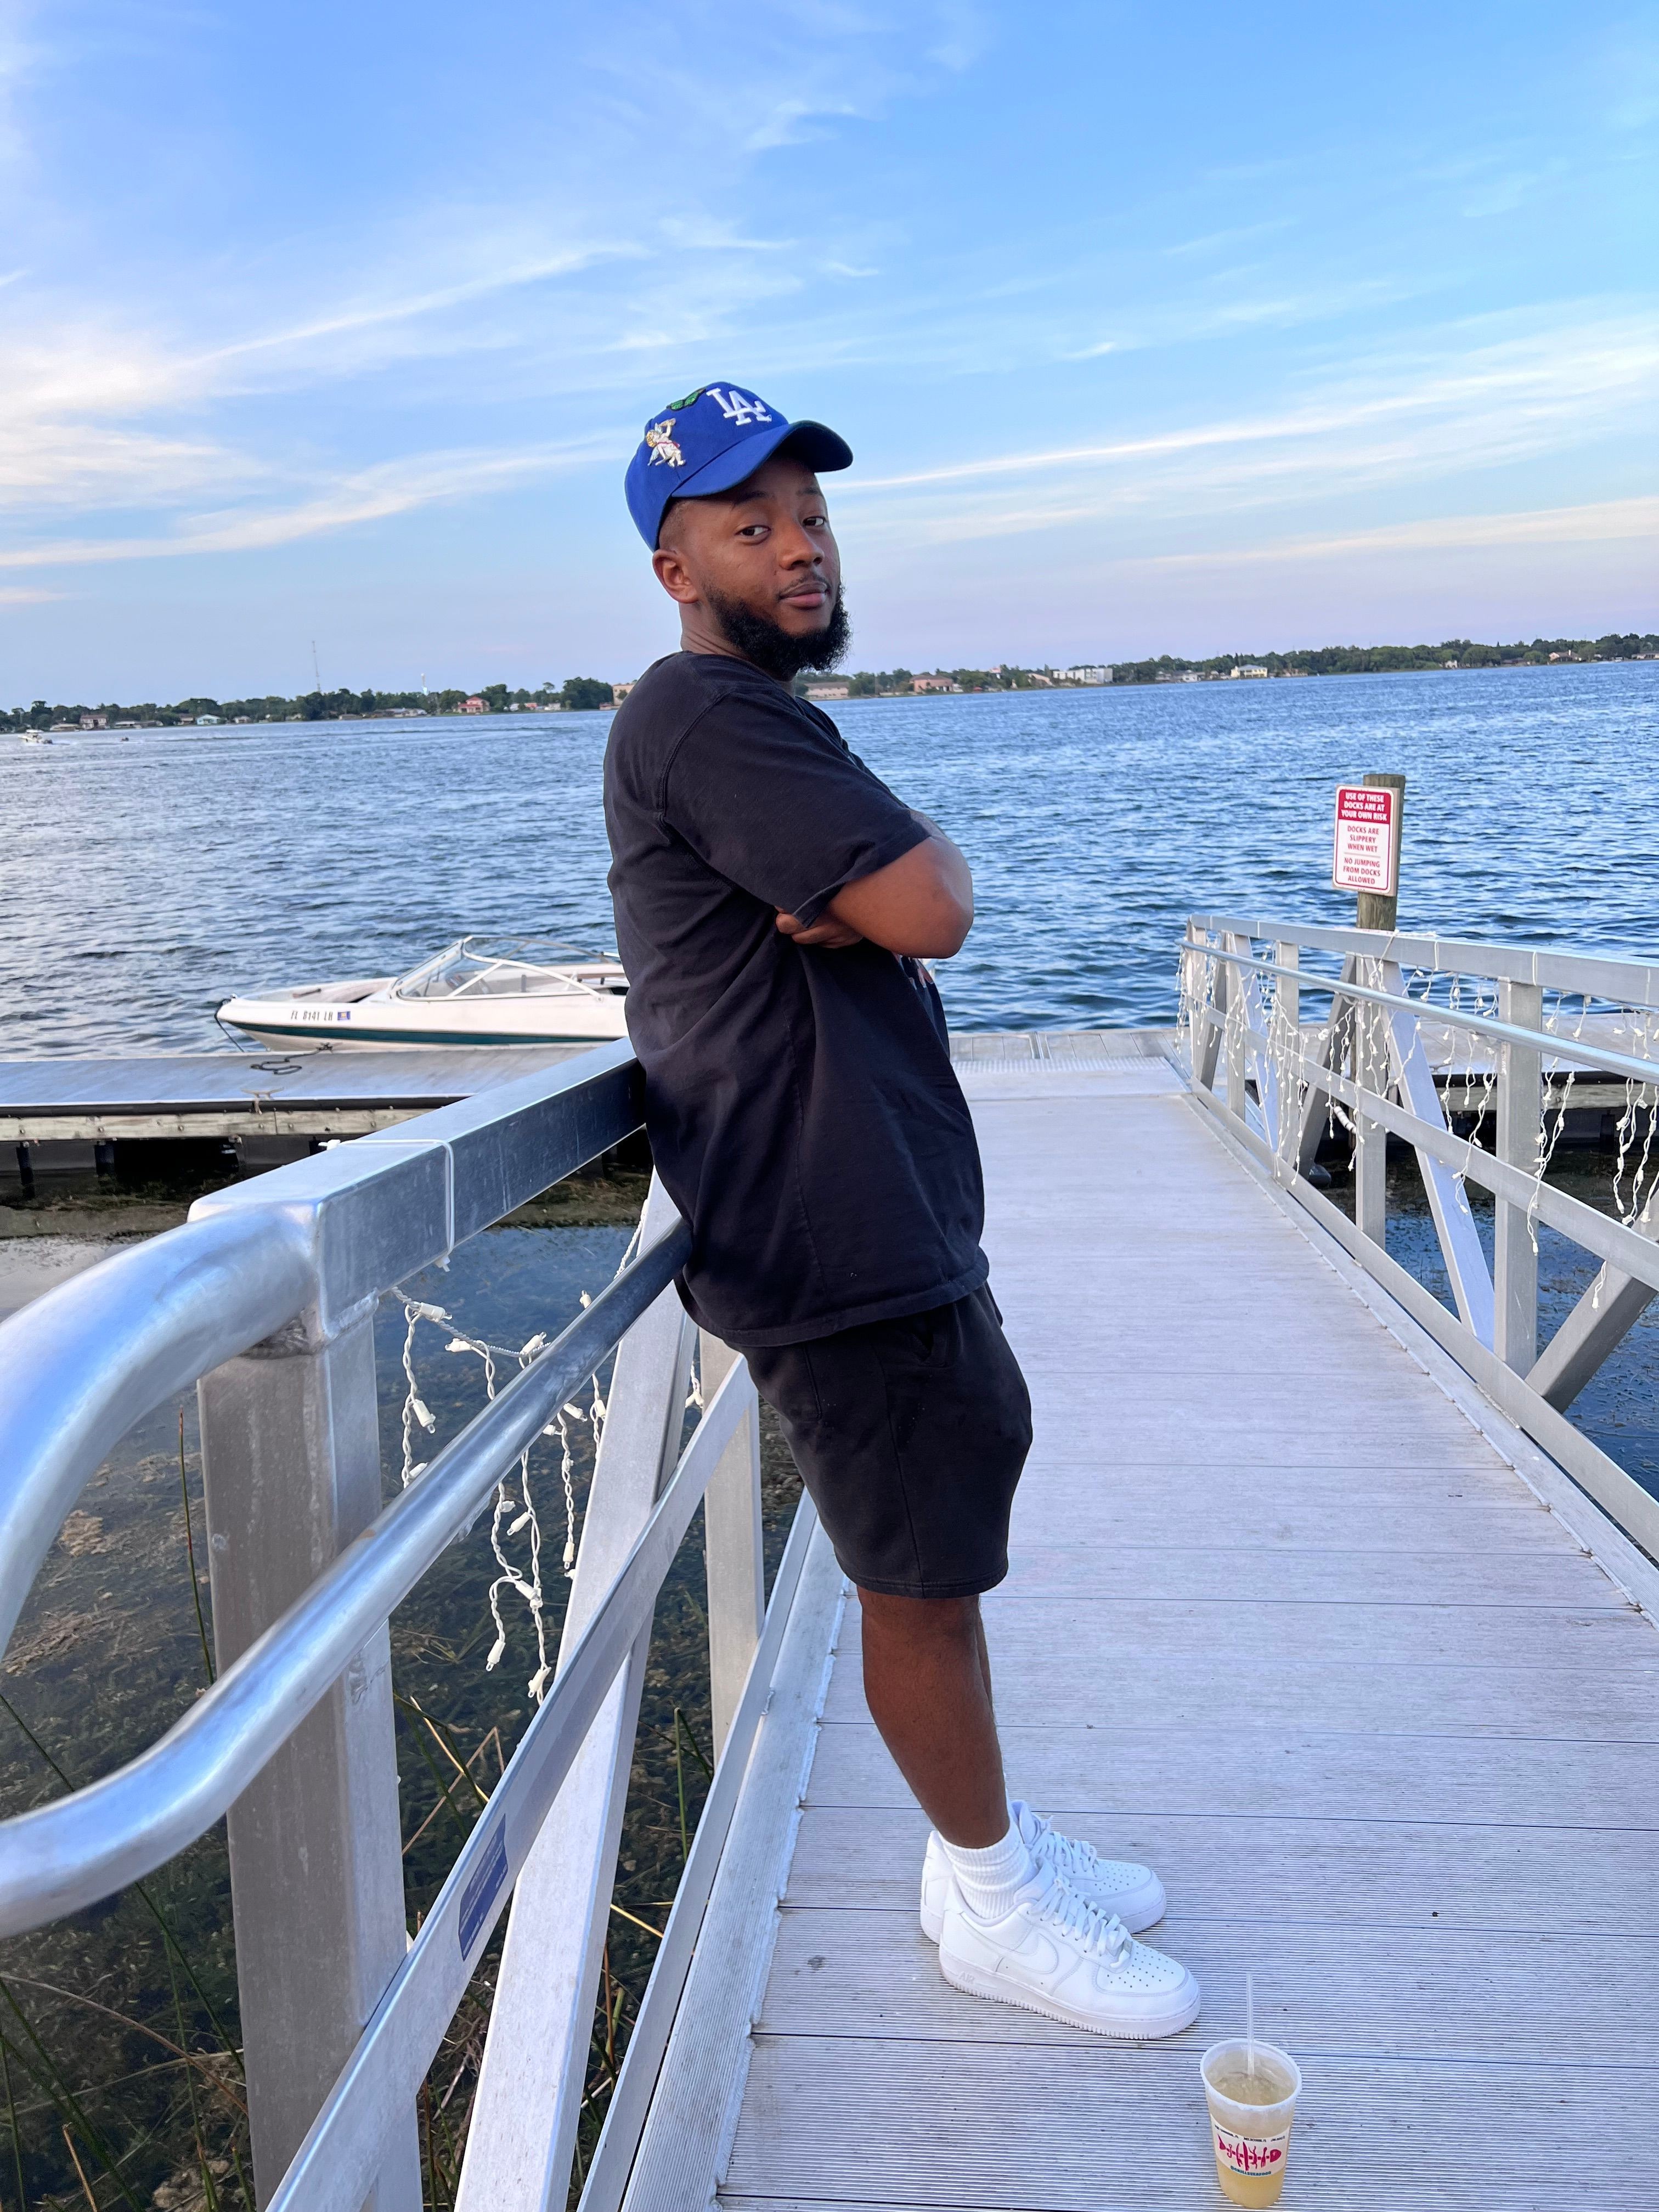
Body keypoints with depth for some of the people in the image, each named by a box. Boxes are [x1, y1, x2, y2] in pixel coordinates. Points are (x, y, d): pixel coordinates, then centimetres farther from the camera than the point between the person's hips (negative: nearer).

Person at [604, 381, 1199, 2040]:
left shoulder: (758, 721, 18)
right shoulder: (708, 715, -18)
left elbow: (884, 913, 14)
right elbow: (932, 909, -25)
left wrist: (861, 888, -8)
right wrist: (926, 850, -3)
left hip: (895, 1210, 11)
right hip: (839, 1237, -11)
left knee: (958, 1523, 21)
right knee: (923, 1579, 4)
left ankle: (991, 1840, 39)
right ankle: (989, 1902, 25)